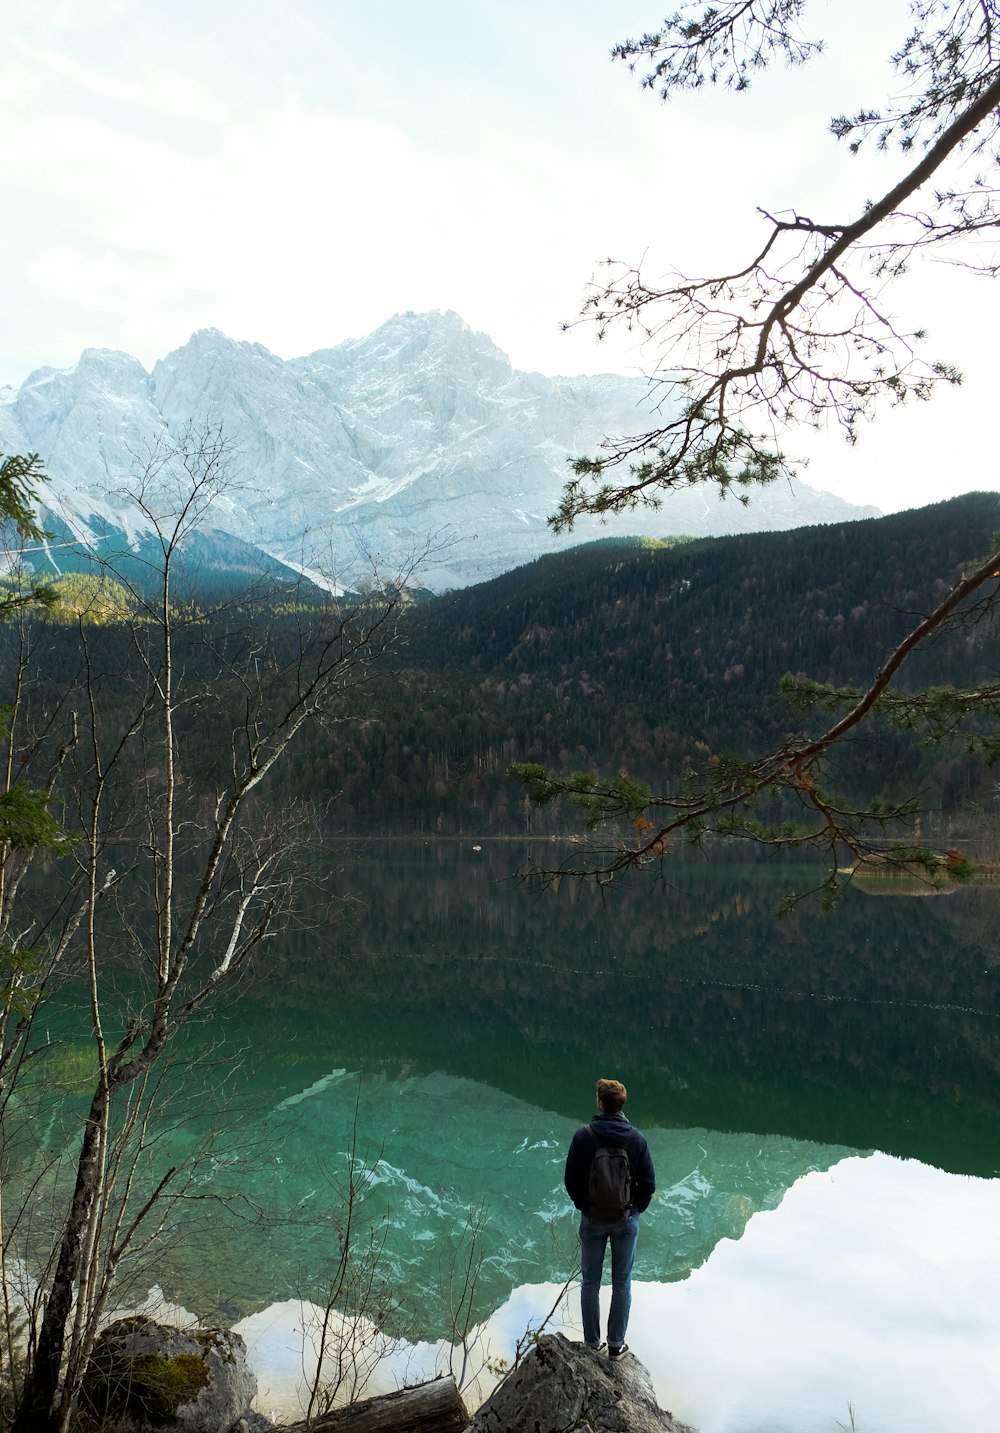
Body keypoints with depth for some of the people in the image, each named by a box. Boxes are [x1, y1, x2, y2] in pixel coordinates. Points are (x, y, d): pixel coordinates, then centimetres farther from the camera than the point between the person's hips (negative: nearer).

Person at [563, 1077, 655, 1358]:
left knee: (590, 1282, 12)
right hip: (626, 1220, 1)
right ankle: (616, 1345, 19)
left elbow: (571, 1180, -8)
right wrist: (635, 1210, 11)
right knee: (622, 1283, 13)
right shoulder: (637, 1138, -9)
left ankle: (592, 1343, 19)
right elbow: (648, 1183, -4)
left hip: (593, 1219, -1)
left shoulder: (583, 1136, -14)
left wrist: (584, 1207, 8)